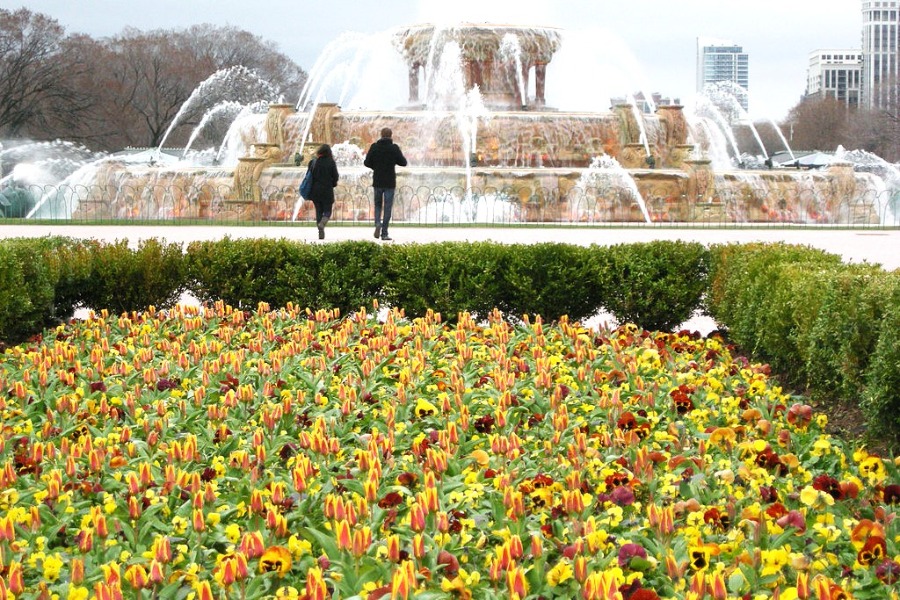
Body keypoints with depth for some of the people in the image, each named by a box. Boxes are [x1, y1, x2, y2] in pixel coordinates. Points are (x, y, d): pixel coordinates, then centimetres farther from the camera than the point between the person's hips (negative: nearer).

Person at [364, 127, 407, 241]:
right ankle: (384, 233, 1)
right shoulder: (394, 148, -7)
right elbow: (403, 162, -4)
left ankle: (378, 223, -8)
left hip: (377, 181, 2)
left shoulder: (374, 147, -2)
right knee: (387, 207, 3)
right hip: (390, 182, -2)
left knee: (378, 204, 18)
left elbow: (367, 162, -2)